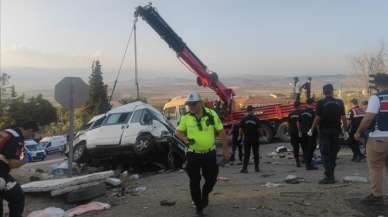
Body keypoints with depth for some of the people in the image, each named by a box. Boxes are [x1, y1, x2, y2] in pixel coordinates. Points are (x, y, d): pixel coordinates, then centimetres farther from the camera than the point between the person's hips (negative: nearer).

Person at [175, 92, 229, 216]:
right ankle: (198, 206, 25)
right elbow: (178, 132, 5)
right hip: (193, 154, 0)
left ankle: (205, 194, 42)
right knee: (194, 182, 5)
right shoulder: (186, 117, -6)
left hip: (210, 153, 0)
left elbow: (221, 132, -1)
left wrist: (226, 150, 1)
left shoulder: (211, 114, -9)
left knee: (211, 179, 9)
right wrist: (185, 139, -17)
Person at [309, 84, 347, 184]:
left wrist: (311, 130, -3)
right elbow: (343, 117, 1)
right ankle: (331, 175, 19)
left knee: (325, 154, 0)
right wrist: (345, 131, 9)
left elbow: (317, 118, -12)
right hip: (335, 131, 4)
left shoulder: (321, 103, -8)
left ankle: (329, 177, -5)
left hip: (324, 131, -4)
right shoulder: (339, 102, 2)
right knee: (333, 153, 13)